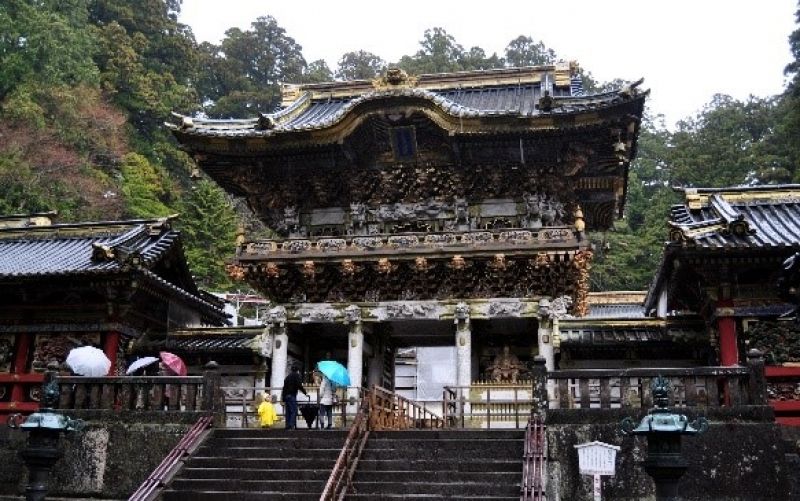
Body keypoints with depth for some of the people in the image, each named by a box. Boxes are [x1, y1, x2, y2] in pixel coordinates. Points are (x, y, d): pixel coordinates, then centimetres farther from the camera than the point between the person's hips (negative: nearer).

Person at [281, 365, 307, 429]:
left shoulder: (288, 376, 21)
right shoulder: (296, 375, 0)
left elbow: (284, 387, 20)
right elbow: (299, 385, -11)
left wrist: (283, 399, 20)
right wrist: (305, 393, -2)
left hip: (286, 395, 7)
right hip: (292, 395, -7)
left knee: (288, 412, 9)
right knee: (294, 411, -8)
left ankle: (288, 426, 6)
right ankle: (292, 426, -17)